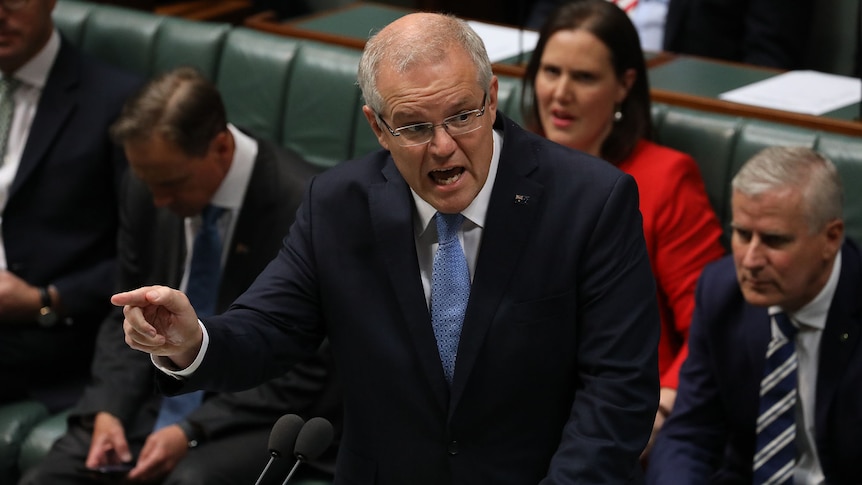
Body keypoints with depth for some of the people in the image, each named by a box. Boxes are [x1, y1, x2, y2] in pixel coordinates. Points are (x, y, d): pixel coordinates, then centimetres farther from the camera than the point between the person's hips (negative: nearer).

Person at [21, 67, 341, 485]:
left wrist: (193, 431, -22)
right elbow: (129, 317, 9)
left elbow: (303, 372, -15)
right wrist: (109, 409, -9)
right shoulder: (147, 188, -2)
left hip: (258, 409, -5)